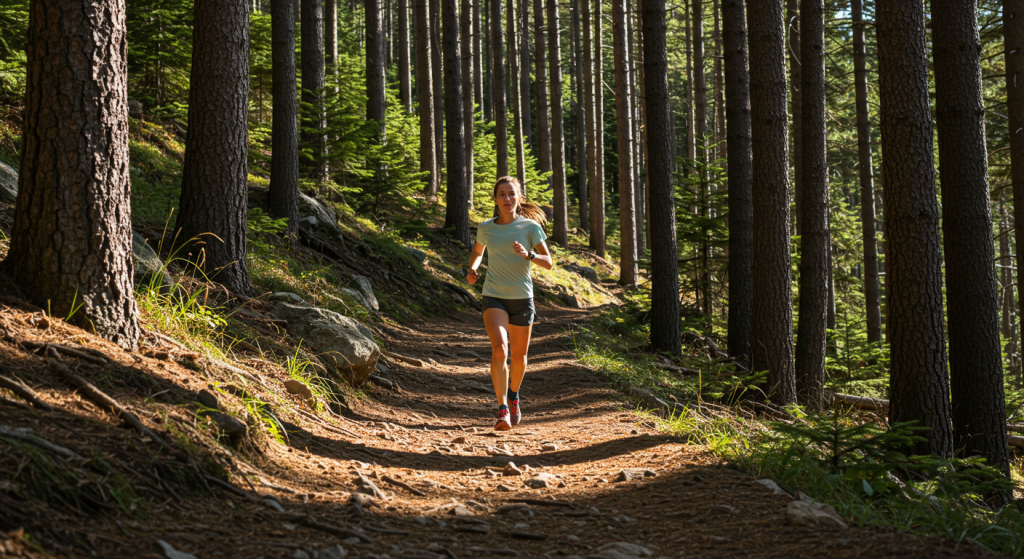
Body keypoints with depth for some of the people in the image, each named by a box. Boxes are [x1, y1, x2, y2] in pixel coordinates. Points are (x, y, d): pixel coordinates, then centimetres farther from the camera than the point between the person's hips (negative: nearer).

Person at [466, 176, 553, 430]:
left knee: (518, 357, 12)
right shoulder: (486, 228, 2)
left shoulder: (530, 226, -4)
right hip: (494, 297, 0)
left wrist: (528, 255, -23)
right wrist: (472, 269, 1)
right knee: (499, 350, -22)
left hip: (522, 298, 0)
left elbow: (548, 263, -4)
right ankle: (503, 410, -22)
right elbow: (477, 252, 22)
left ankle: (513, 396, 42)